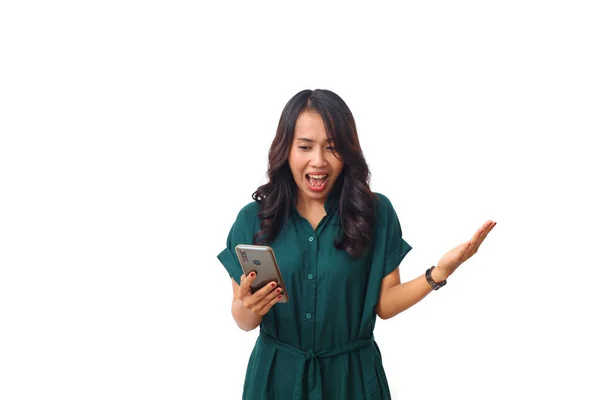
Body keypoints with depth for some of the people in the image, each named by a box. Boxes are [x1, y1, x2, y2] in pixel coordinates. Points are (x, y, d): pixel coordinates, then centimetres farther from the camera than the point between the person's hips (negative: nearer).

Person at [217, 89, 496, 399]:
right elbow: (245, 322, -2)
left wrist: (439, 273, -19)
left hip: (352, 375, 0)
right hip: (276, 374, 0)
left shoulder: (376, 212, -7)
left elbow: (384, 304, -6)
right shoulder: (253, 218, -6)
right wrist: (247, 306, -24)